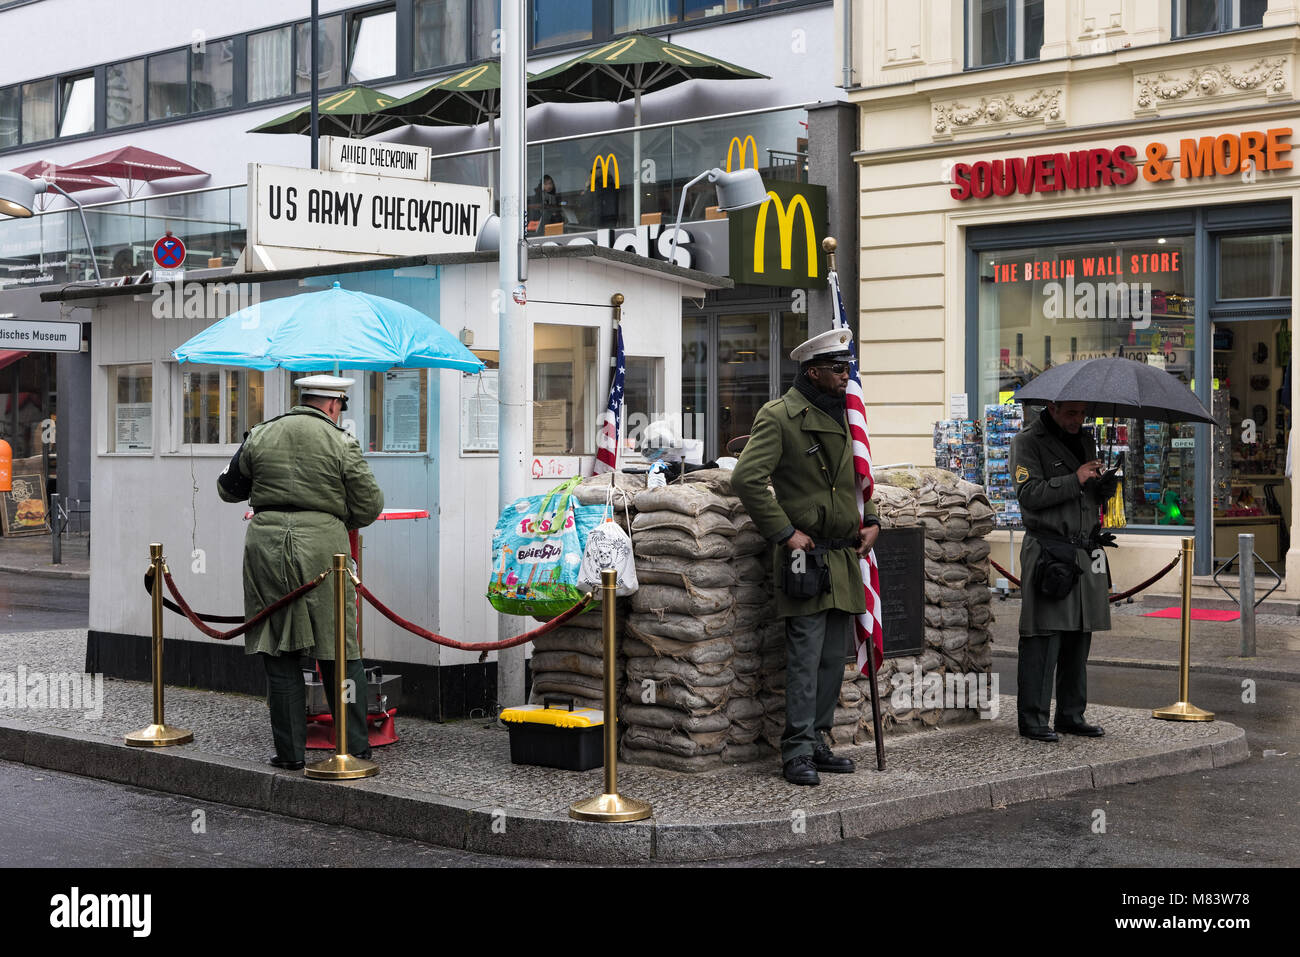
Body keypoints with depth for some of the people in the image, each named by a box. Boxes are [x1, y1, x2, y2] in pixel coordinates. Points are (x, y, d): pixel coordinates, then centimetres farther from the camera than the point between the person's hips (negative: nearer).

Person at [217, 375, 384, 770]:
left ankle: (289, 751, 9)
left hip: (266, 544, 2)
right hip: (322, 546, -2)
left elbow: (228, 489, 19)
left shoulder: (259, 437, 8)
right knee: (340, 652, 7)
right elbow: (368, 507, 1)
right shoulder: (341, 444, -1)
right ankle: (355, 747, 11)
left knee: (279, 654, 8)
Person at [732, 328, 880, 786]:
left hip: (844, 557, 8)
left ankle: (817, 740, 19)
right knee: (805, 657, -8)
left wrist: (871, 520, 13)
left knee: (834, 657, 10)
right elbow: (747, 478, -17)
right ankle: (798, 752, -3)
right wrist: (786, 532, -16)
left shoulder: (843, 416, 16)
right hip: (805, 556, -8)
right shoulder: (779, 417, -9)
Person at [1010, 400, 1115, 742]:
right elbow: (1029, 493, -14)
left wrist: (1105, 485, 2)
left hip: (1086, 553, 7)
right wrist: (1075, 480, -16)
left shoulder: (1085, 440, 19)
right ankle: (1032, 720, -3)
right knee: (1043, 640, -8)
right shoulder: (1027, 442, -3)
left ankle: (1072, 715, 17)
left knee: (1079, 639, 9)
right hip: (1048, 552, -7)